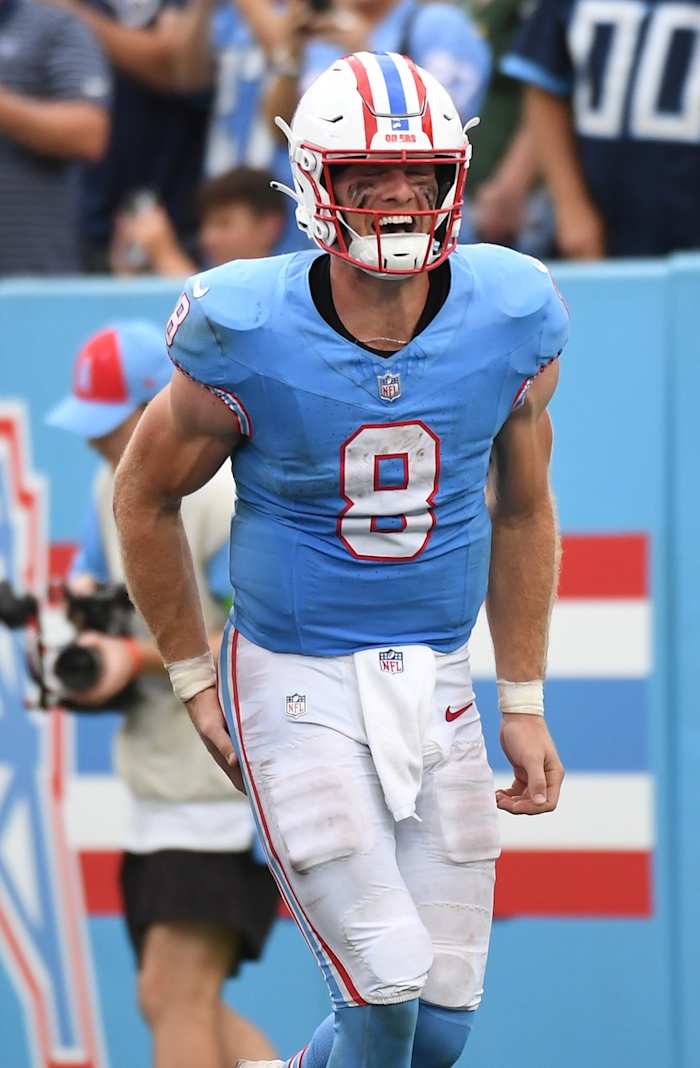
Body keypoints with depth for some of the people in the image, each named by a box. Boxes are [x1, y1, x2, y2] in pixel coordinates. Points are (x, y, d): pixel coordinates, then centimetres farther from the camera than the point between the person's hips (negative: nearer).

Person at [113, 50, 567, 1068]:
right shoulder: (249, 341, -16)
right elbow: (146, 496, 1)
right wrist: (193, 681, 5)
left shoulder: (510, 324, -7)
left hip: (437, 684, 4)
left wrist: (525, 703, 10)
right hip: (298, 685, -4)